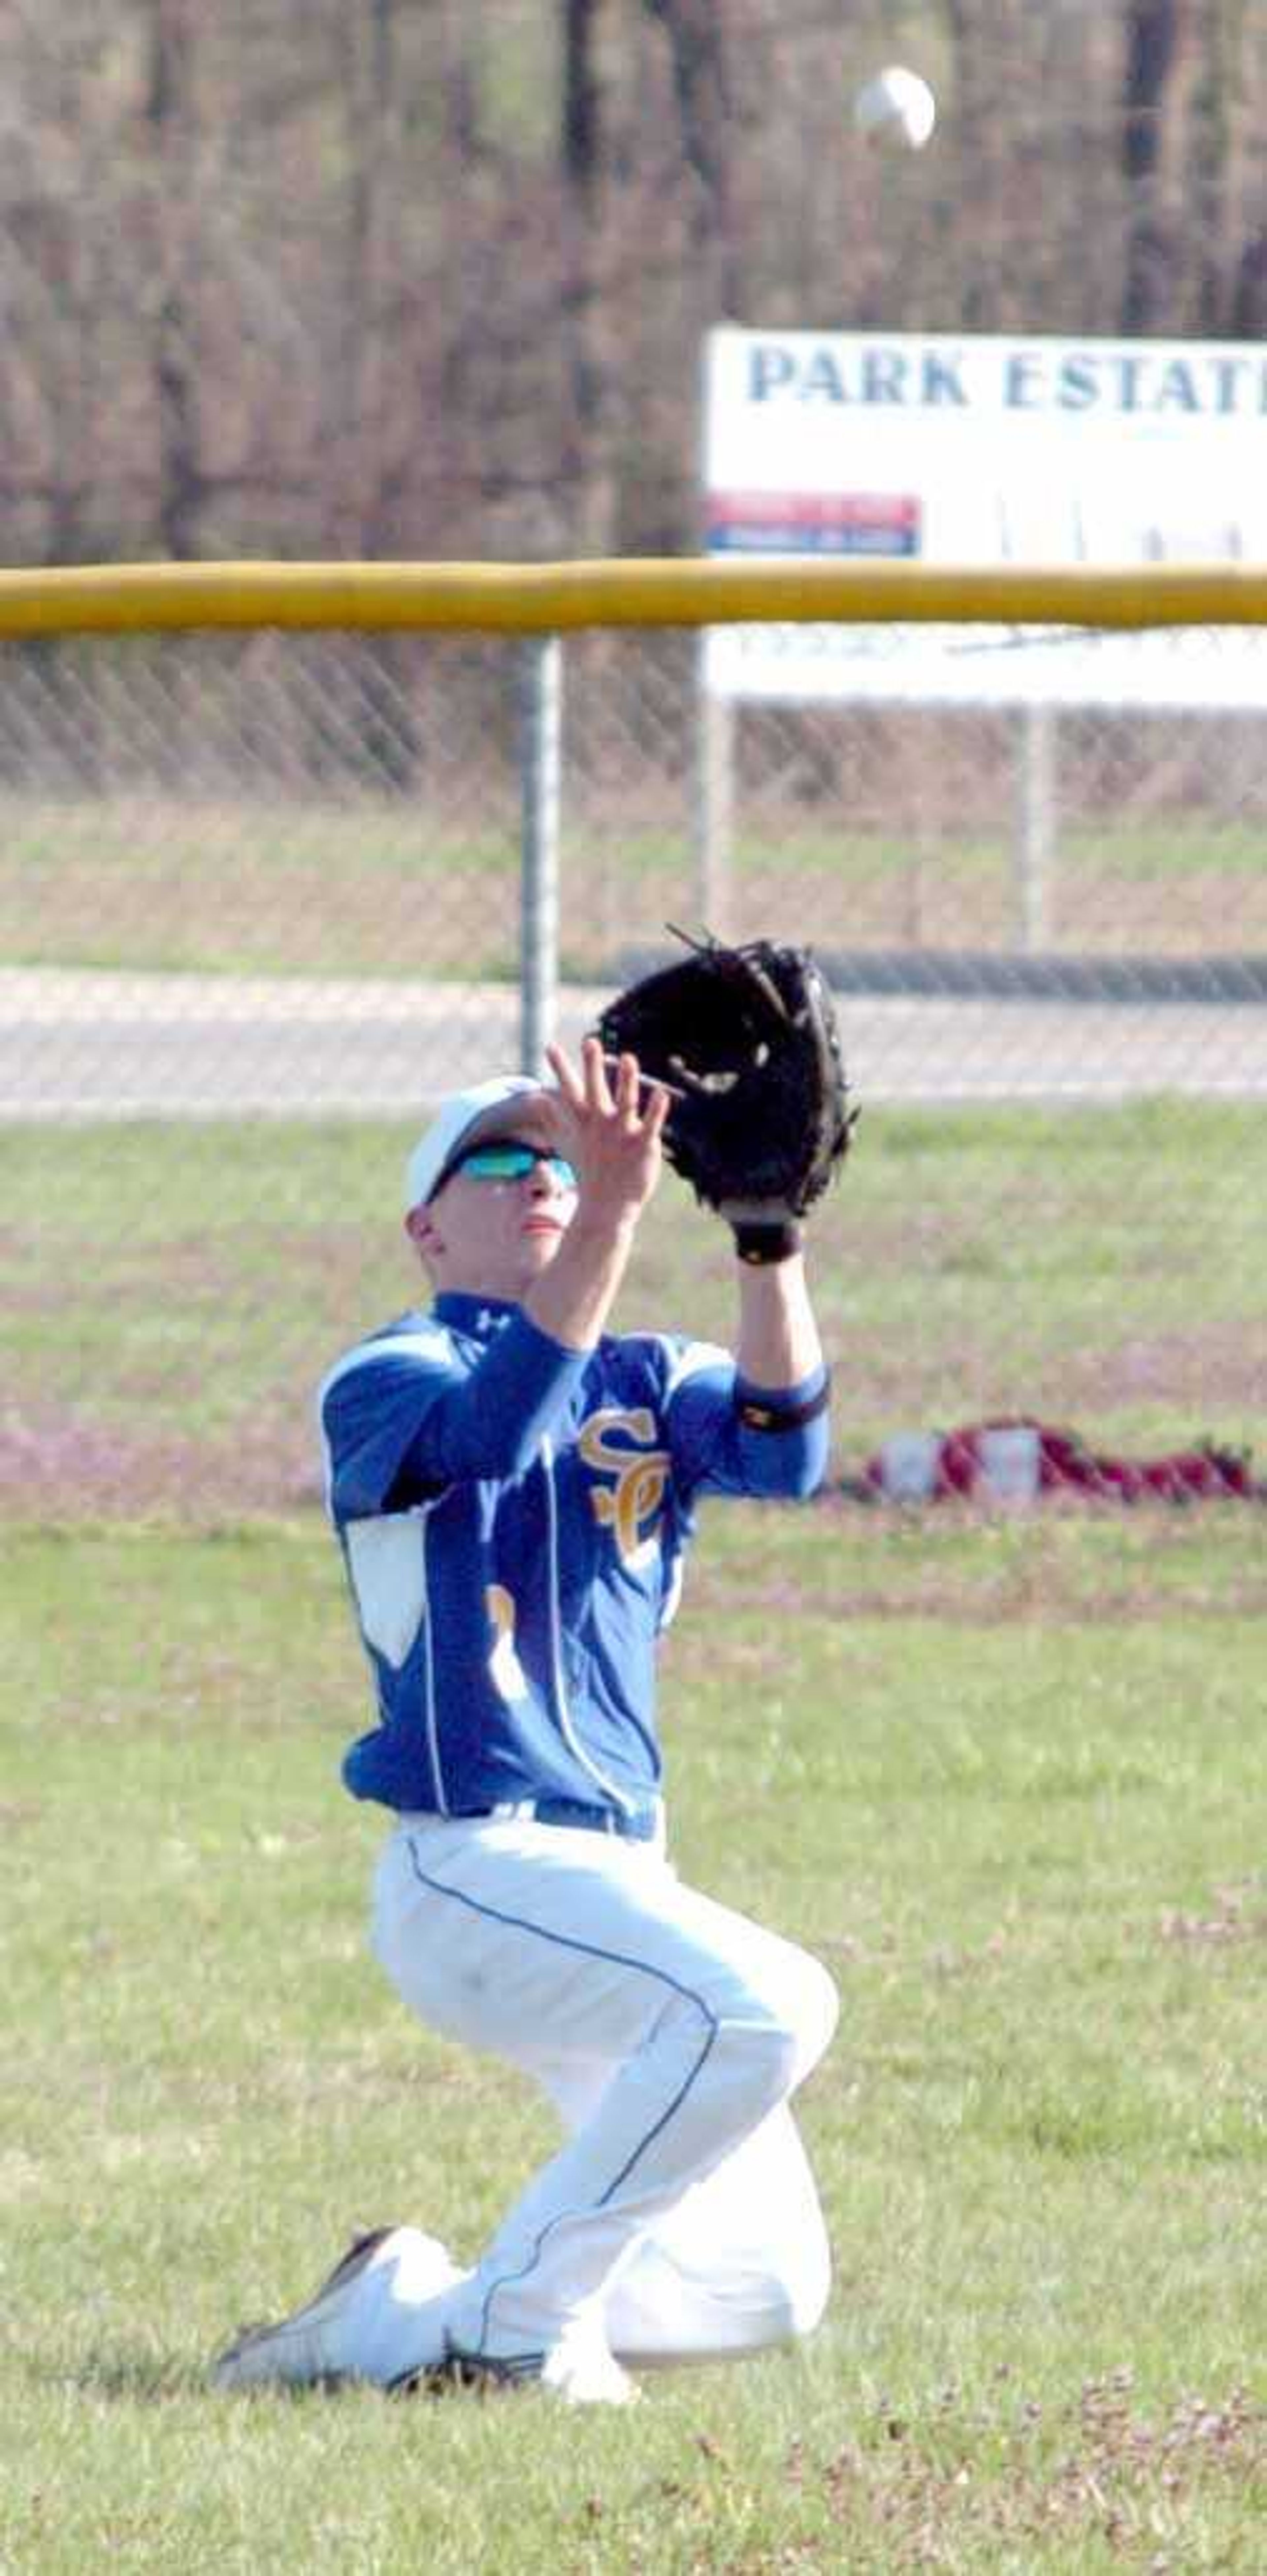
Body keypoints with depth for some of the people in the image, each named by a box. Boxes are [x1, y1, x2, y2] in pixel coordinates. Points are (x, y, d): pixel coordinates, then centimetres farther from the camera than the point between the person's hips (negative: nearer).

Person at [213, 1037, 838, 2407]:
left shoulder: (647, 1383, 13)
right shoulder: (388, 1379, -2)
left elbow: (779, 1446, -10)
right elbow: (487, 1434, -26)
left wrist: (769, 1231, -25)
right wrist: (613, 1217, -35)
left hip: (618, 1879, 7)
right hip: (475, 1867, -7)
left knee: (767, 2287, 6)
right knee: (767, 1999, -31)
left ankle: (393, 2315, 18)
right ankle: (518, 2320, -18)